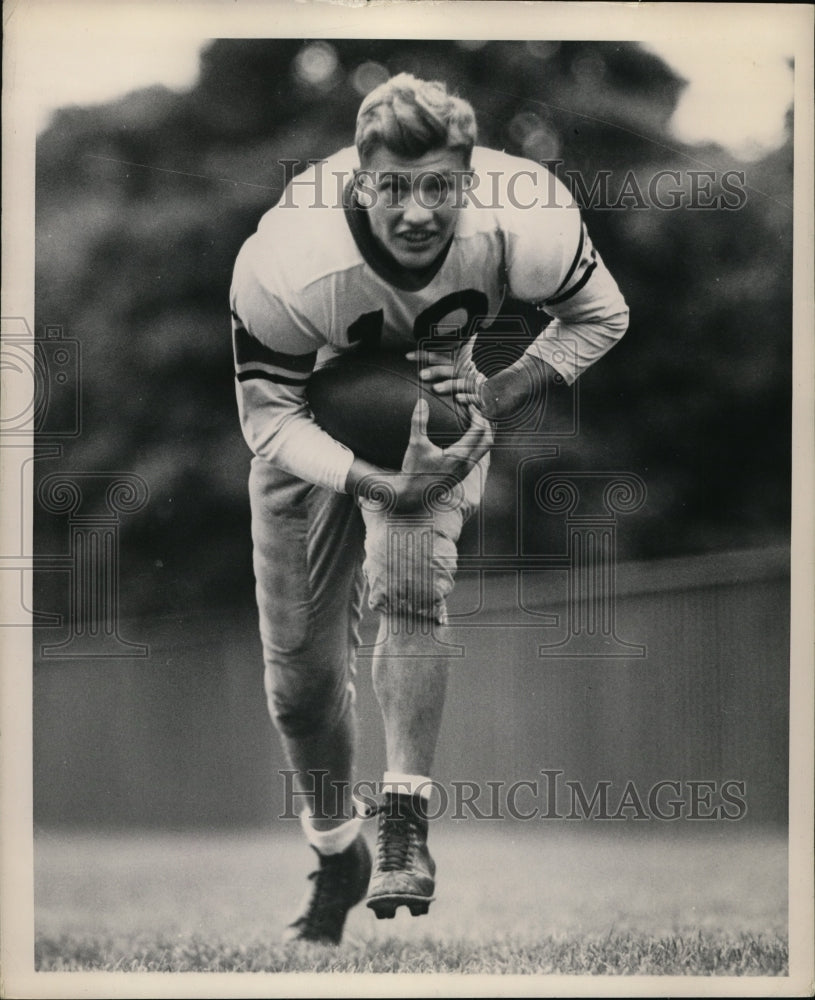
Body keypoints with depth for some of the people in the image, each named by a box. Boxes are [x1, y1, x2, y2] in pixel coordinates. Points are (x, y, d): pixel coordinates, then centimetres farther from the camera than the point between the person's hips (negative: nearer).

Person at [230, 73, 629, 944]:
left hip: (435, 399, 0)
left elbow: (599, 317, -12)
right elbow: (268, 417, -25)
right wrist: (376, 483, -40)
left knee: (409, 577, -28)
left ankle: (405, 826, -20)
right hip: (315, 423, 0)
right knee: (300, 662, 3)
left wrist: (498, 396, -26)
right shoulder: (287, 266, -38)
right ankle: (336, 858, 26)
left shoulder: (523, 225, -33)